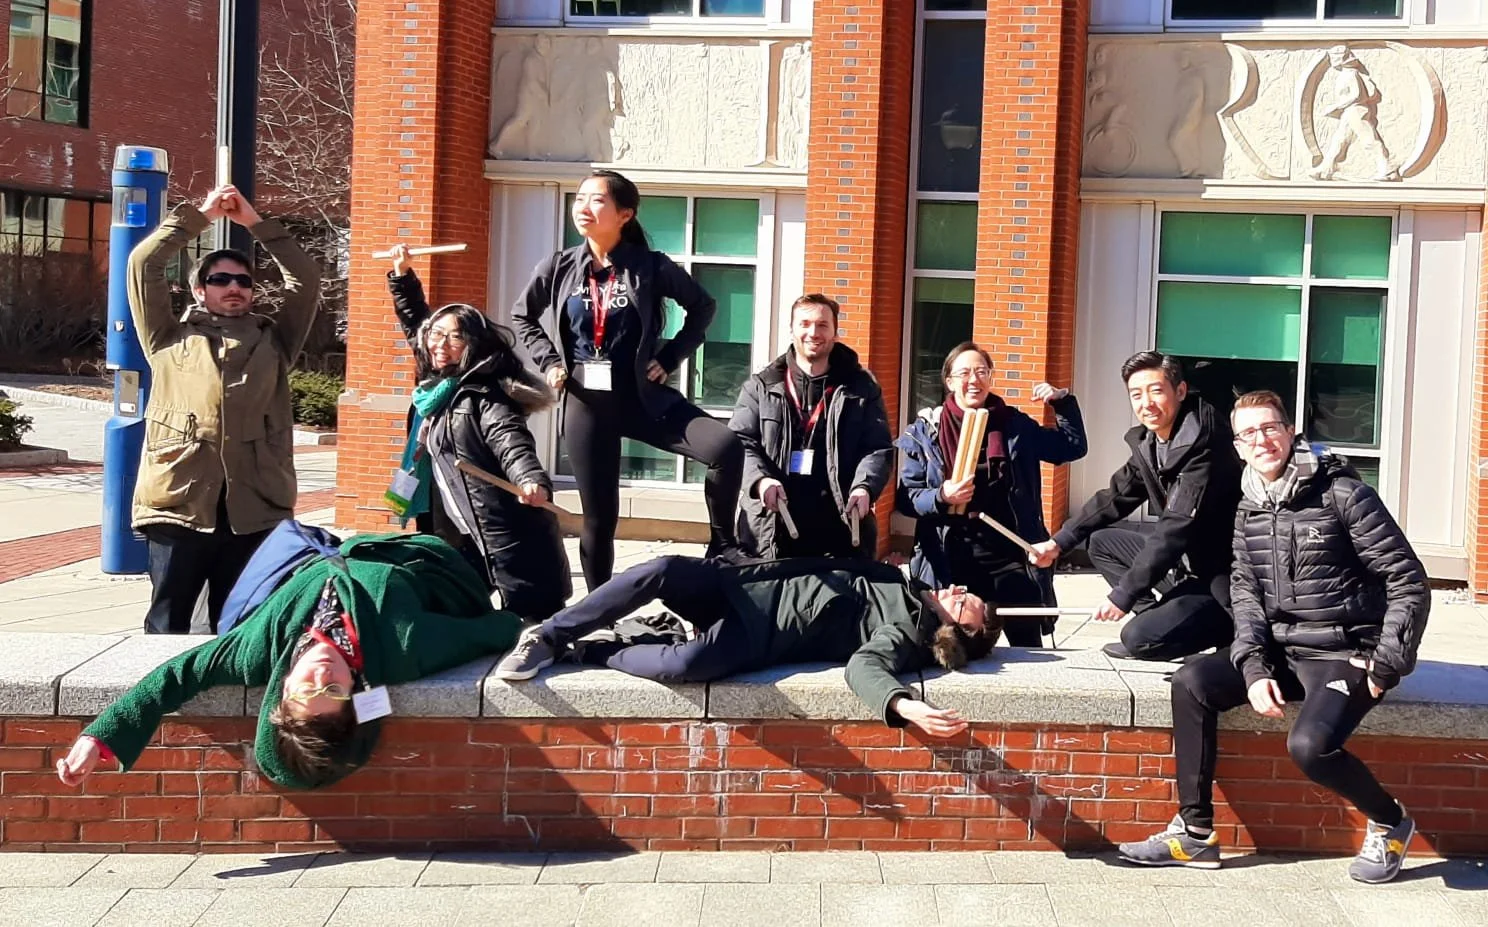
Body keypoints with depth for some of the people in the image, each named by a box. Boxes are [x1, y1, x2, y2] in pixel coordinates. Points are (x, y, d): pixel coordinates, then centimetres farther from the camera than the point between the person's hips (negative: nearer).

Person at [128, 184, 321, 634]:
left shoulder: (274, 338, 19)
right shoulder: (170, 335, 16)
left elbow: (306, 279, 13)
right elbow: (143, 264, 10)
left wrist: (255, 221, 14)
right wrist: (199, 215, 14)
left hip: (254, 510, 1)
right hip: (179, 505, -1)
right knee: (167, 627, 3)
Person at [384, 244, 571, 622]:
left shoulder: (483, 396, -11)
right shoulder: (434, 384, 13)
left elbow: (512, 444, -27)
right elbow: (414, 321, 29)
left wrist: (533, 482, -46)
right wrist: (402, 275, 25)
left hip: (507, 532, -9)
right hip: (458, 533, 9)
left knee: (534, 620, -11)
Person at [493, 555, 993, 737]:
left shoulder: (909, 637, -6)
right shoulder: (902, 583, 16)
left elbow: (866, 665, -25)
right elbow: (839, 562, 23)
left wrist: (903, 705, -44)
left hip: (762, 634, -7)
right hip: (749, 584, 7)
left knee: (687, 665, -38)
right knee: (663, 570, -21)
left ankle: (594, 652, -11)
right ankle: (547, 638, -11)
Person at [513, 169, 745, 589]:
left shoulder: (651, 267, -5)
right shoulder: (559, 268, 1)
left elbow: (702, 306, 8)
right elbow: (522, 316, 17)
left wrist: (670, 357, 1)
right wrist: (548, 361, 4)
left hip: (643, 396, -1)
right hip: (586, 402, 1)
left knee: (726, 446, -23)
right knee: (599, 515, 4)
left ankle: (721, 546, -3)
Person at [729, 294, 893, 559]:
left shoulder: (862, 388, 10)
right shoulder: (761, 387, 10)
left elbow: (879, 448, 6)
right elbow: (739, 442, 3)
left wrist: (864, 487, -15)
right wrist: (761, 479, -17)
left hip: (840, 531, 0)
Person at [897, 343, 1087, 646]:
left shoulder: (1014, 425, 9)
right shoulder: (925, 430, 3)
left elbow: (1073, 447, 14)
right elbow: (906, 497, 0)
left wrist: (1063, 402, 1)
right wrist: (941, 497, -19)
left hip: (1011, 552, 2)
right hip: (952, 558, -1)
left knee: (1029, 647, 5)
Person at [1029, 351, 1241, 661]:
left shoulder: (1201, 445, -25)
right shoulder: (1147, 442, 3)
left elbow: (1175, 531, -27)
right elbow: (1114, 498, 14)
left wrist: (1122, 595, -24)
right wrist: (1058, 542, 5)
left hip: (1219, 576, -9)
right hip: (1186, 556, 9)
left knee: (1138, 638, -19)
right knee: (1102, 541, 9)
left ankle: (1225, 626, 1)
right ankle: (1158, 621, 6)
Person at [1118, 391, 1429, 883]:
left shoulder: (1342, 493, -11)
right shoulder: (1249, 510, 9)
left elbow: (1409, 583, -10)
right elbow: (1246, 593, 4)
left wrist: (1387, 664, -16)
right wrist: (1253, 666, -12)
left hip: (1344, 655, -6)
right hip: (1280, 648, 7)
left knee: (1309, 745, -29)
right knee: (1191, 683, -12)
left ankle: (1390, 822, 3)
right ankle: (1195, 833, -6)